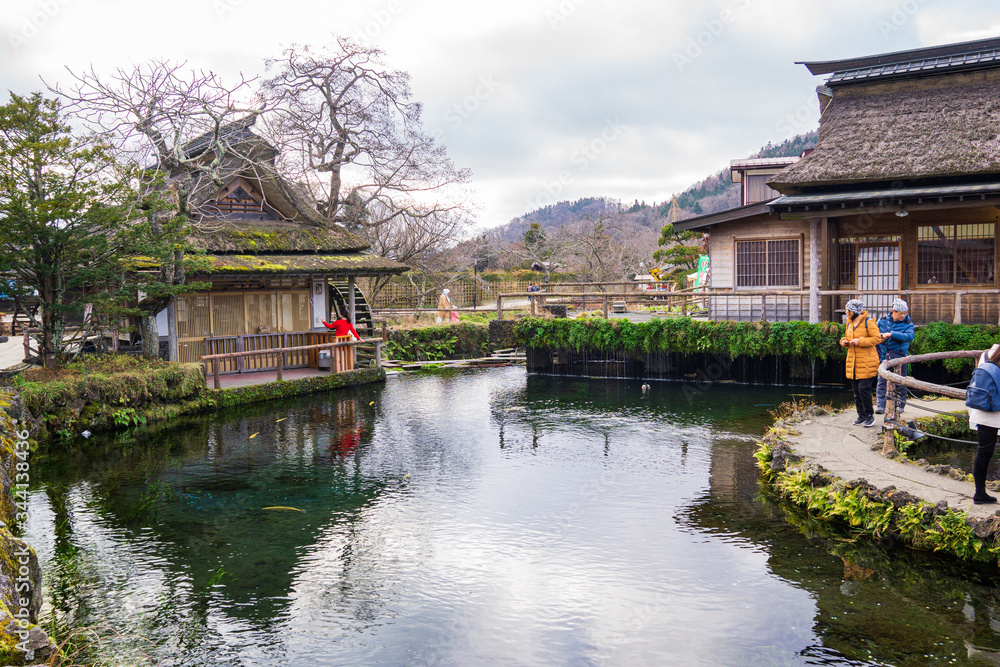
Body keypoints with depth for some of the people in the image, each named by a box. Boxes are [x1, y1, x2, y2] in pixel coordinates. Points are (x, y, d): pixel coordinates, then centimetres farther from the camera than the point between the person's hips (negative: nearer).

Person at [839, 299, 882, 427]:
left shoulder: (869, 322, -10)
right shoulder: (849, 323, 14)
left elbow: (877, 338, -14)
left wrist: (860, 341, -21)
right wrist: (844, 341, 6)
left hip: (866, 362, -8)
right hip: (852, 362, 8)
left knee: (864, 389, -11)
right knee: (856, 390, 9)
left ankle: (870, 416, 2)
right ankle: (861, 416, 19)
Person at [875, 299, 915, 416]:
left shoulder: (907, 324, -2)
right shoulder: (882, 321, 4)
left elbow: (909, 336, -21)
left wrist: (891, 334, -26)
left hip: (899, 355, -2)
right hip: (884, 356, 2)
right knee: (882, 381, -1)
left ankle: (900, 405, 18)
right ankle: (880, 405, 2)